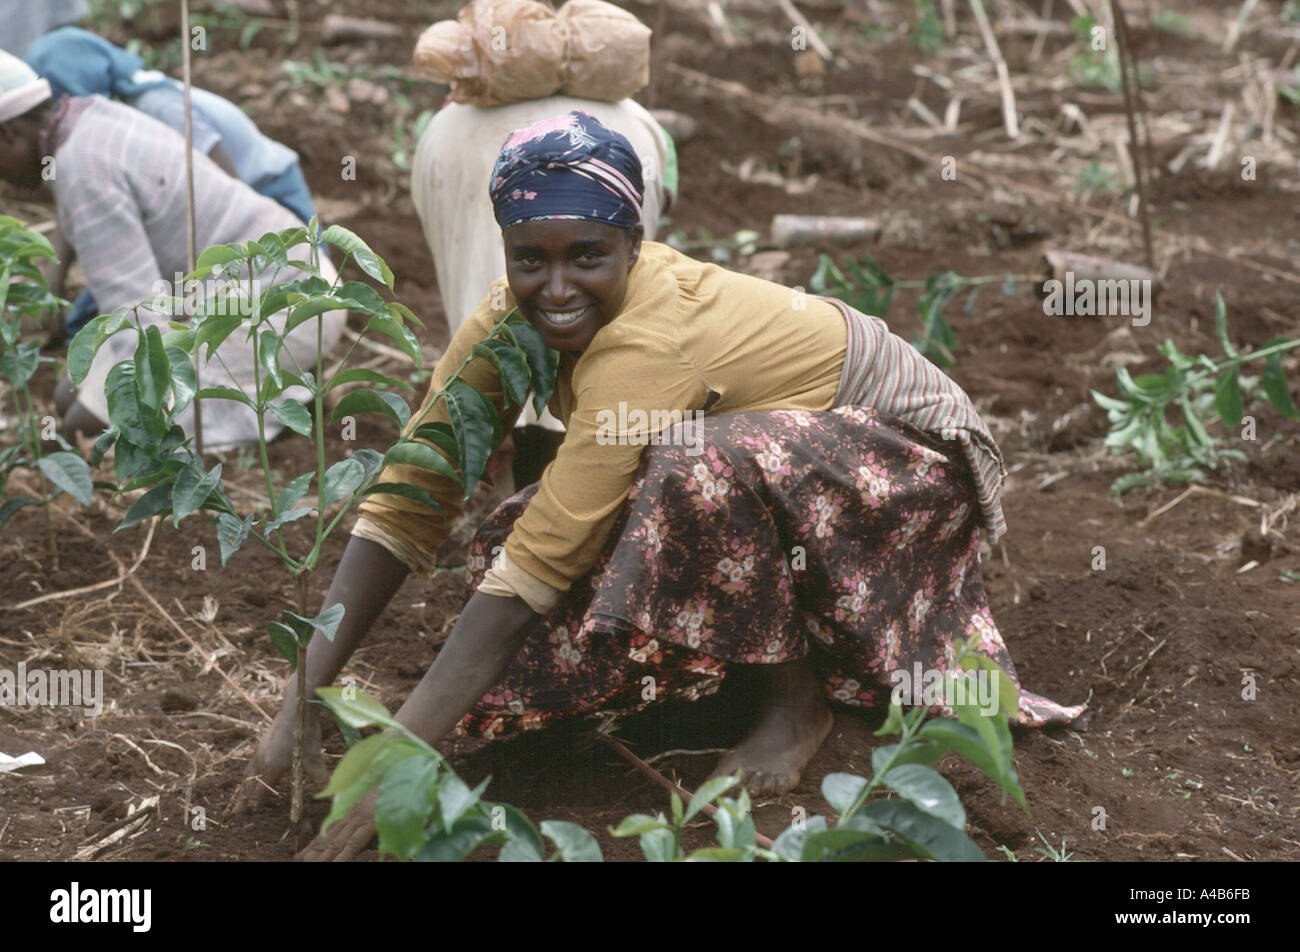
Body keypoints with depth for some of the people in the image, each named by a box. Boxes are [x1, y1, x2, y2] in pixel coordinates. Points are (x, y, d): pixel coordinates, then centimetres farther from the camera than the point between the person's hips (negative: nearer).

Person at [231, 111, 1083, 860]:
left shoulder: (652, 342, -35)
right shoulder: (518, 312, -15)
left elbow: (533, 565, -38)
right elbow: (406, 501, -14)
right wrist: (301, 703, -22)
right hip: (786, 455, 8)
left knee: (700, 470, -37)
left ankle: (796, 698, -12)